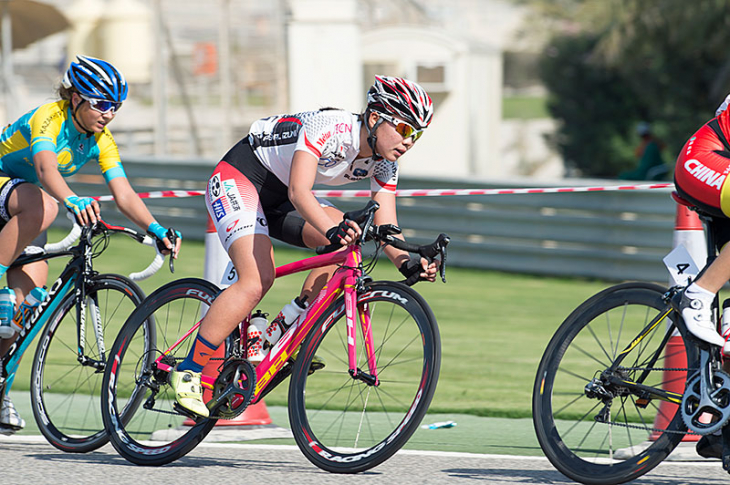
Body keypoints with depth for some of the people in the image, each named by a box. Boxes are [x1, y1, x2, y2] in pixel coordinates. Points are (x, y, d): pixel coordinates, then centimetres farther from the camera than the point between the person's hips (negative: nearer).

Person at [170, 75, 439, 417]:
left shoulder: (384, 165, -6)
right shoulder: (329, 129, -30)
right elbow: (298, 192, -39)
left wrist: (408, 263, -30)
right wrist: (332, 230, -56)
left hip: (277, 198, 8)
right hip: (237, 182, -8)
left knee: (347, 243, -13)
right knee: (257, 280, -25)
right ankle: (188, 372, -18)